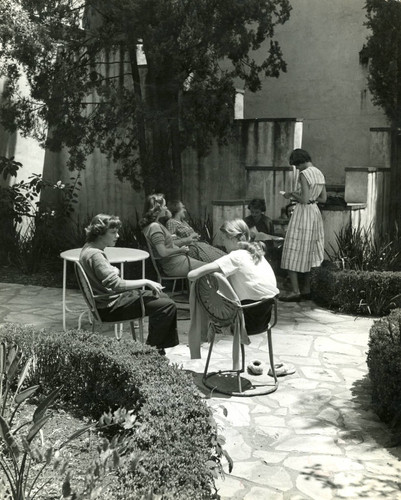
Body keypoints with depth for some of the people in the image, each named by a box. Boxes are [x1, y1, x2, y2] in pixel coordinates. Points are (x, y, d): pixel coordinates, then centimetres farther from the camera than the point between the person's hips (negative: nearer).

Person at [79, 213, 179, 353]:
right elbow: (116, 284, -30)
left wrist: (115, 271, 0)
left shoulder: (89, 248, 9)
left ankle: (160, 345, 24)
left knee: (161, 297, 20)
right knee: (167, 306, -16)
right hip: (110, 307, -11)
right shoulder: (94, 255, -24)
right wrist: (146, 282, -22)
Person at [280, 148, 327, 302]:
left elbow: (304, 199, -22)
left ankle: (295, 291, -4)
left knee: (293, 254, -2)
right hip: (315, 212, 9)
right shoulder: (319, 173, 10)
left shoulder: (304, 174, -16)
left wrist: (292, 194, -4)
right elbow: (323, 198, 14)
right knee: (309, 252, 15)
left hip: (303, 213, -9)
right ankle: (307, 290, 20)